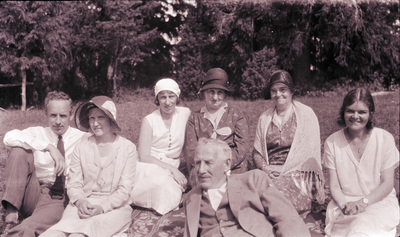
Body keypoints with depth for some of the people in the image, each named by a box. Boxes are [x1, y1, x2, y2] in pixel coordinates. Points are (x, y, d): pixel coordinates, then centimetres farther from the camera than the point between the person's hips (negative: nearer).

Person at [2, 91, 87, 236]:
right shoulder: (37, 134, 7)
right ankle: (11, 208, -22)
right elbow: (9, 137, -14)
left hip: (59, 199, -4)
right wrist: (49, 147, -24)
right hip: (31, 196, 5)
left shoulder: (81, 139, 4)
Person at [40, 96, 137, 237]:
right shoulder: (81, 147, 9)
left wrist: (102, 207, -18)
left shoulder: (128, 148, 2)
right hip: (83, 204, 2)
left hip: (114, 207, -2)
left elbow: (124, 189, -2)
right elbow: (73, 184, 5)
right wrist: (80, 201, -18)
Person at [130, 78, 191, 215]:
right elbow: (144, 156, -8)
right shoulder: (149, 120, -1)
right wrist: (171, 168, -19)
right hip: (149, 167, -1)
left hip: (174, 169, 1)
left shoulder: (186, 114, 4)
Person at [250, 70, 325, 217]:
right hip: (269, 173, 3)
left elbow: (309, 152, -2)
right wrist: (265, 168, -8)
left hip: (296, 173, -3)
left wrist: (283, 171, -12)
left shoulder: (306, 114, 5)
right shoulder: (264, 118, 17)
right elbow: (256, 152, 14)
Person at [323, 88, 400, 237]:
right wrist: (344, 205, -21)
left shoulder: (385, 139, -3)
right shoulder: (332, 142, -2)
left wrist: (364, 202, -17)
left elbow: (387, 183, -2)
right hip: (344, 202, 1)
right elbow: (334, 186, -1)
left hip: (380, 201, -1)